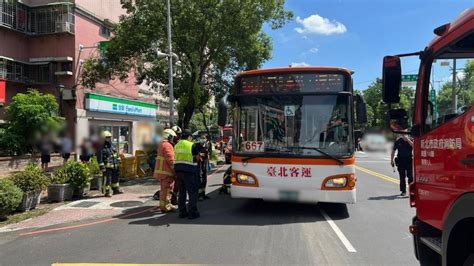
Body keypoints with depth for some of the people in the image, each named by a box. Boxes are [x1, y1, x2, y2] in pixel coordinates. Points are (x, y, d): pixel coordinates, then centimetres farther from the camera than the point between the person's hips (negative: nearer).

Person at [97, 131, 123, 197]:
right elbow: (99, 158, -15)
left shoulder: (112, 145, 11)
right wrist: (102, 167, -19)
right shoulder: (102, 148, -12)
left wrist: (118, 162, 18)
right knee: (107, 179, -5)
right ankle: (107, 192, 3)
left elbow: (117, 154, 20)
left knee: (115, 178, 16)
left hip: (114, 166, 8)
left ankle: (116, 190, 28)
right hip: (107, 167, -8)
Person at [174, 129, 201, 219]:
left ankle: (182, 212, 17)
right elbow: (197, 158, -3)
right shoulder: (192, 145, -8)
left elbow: (177, 157, 13)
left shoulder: (177, 145, 12)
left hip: (178, 170, 7)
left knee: (182, 192, 14)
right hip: (189, 170, -7)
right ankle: (192, 212, 1)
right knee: (192, 192, 1)